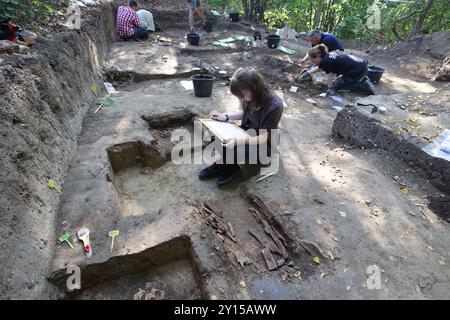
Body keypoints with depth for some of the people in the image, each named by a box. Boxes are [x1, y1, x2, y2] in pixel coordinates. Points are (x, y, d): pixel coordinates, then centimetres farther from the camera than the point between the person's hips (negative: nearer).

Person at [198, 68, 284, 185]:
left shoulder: (274, 105, -30)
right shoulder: (251, 96, -14)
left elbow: (262, 138, -25)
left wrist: (237, 142, -39)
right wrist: (226, 117, -6)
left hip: (264, 145, -6)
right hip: (247, 132, 6)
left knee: (233, 151, -29)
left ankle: (232, 168, 5)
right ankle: (223, 164, 5)